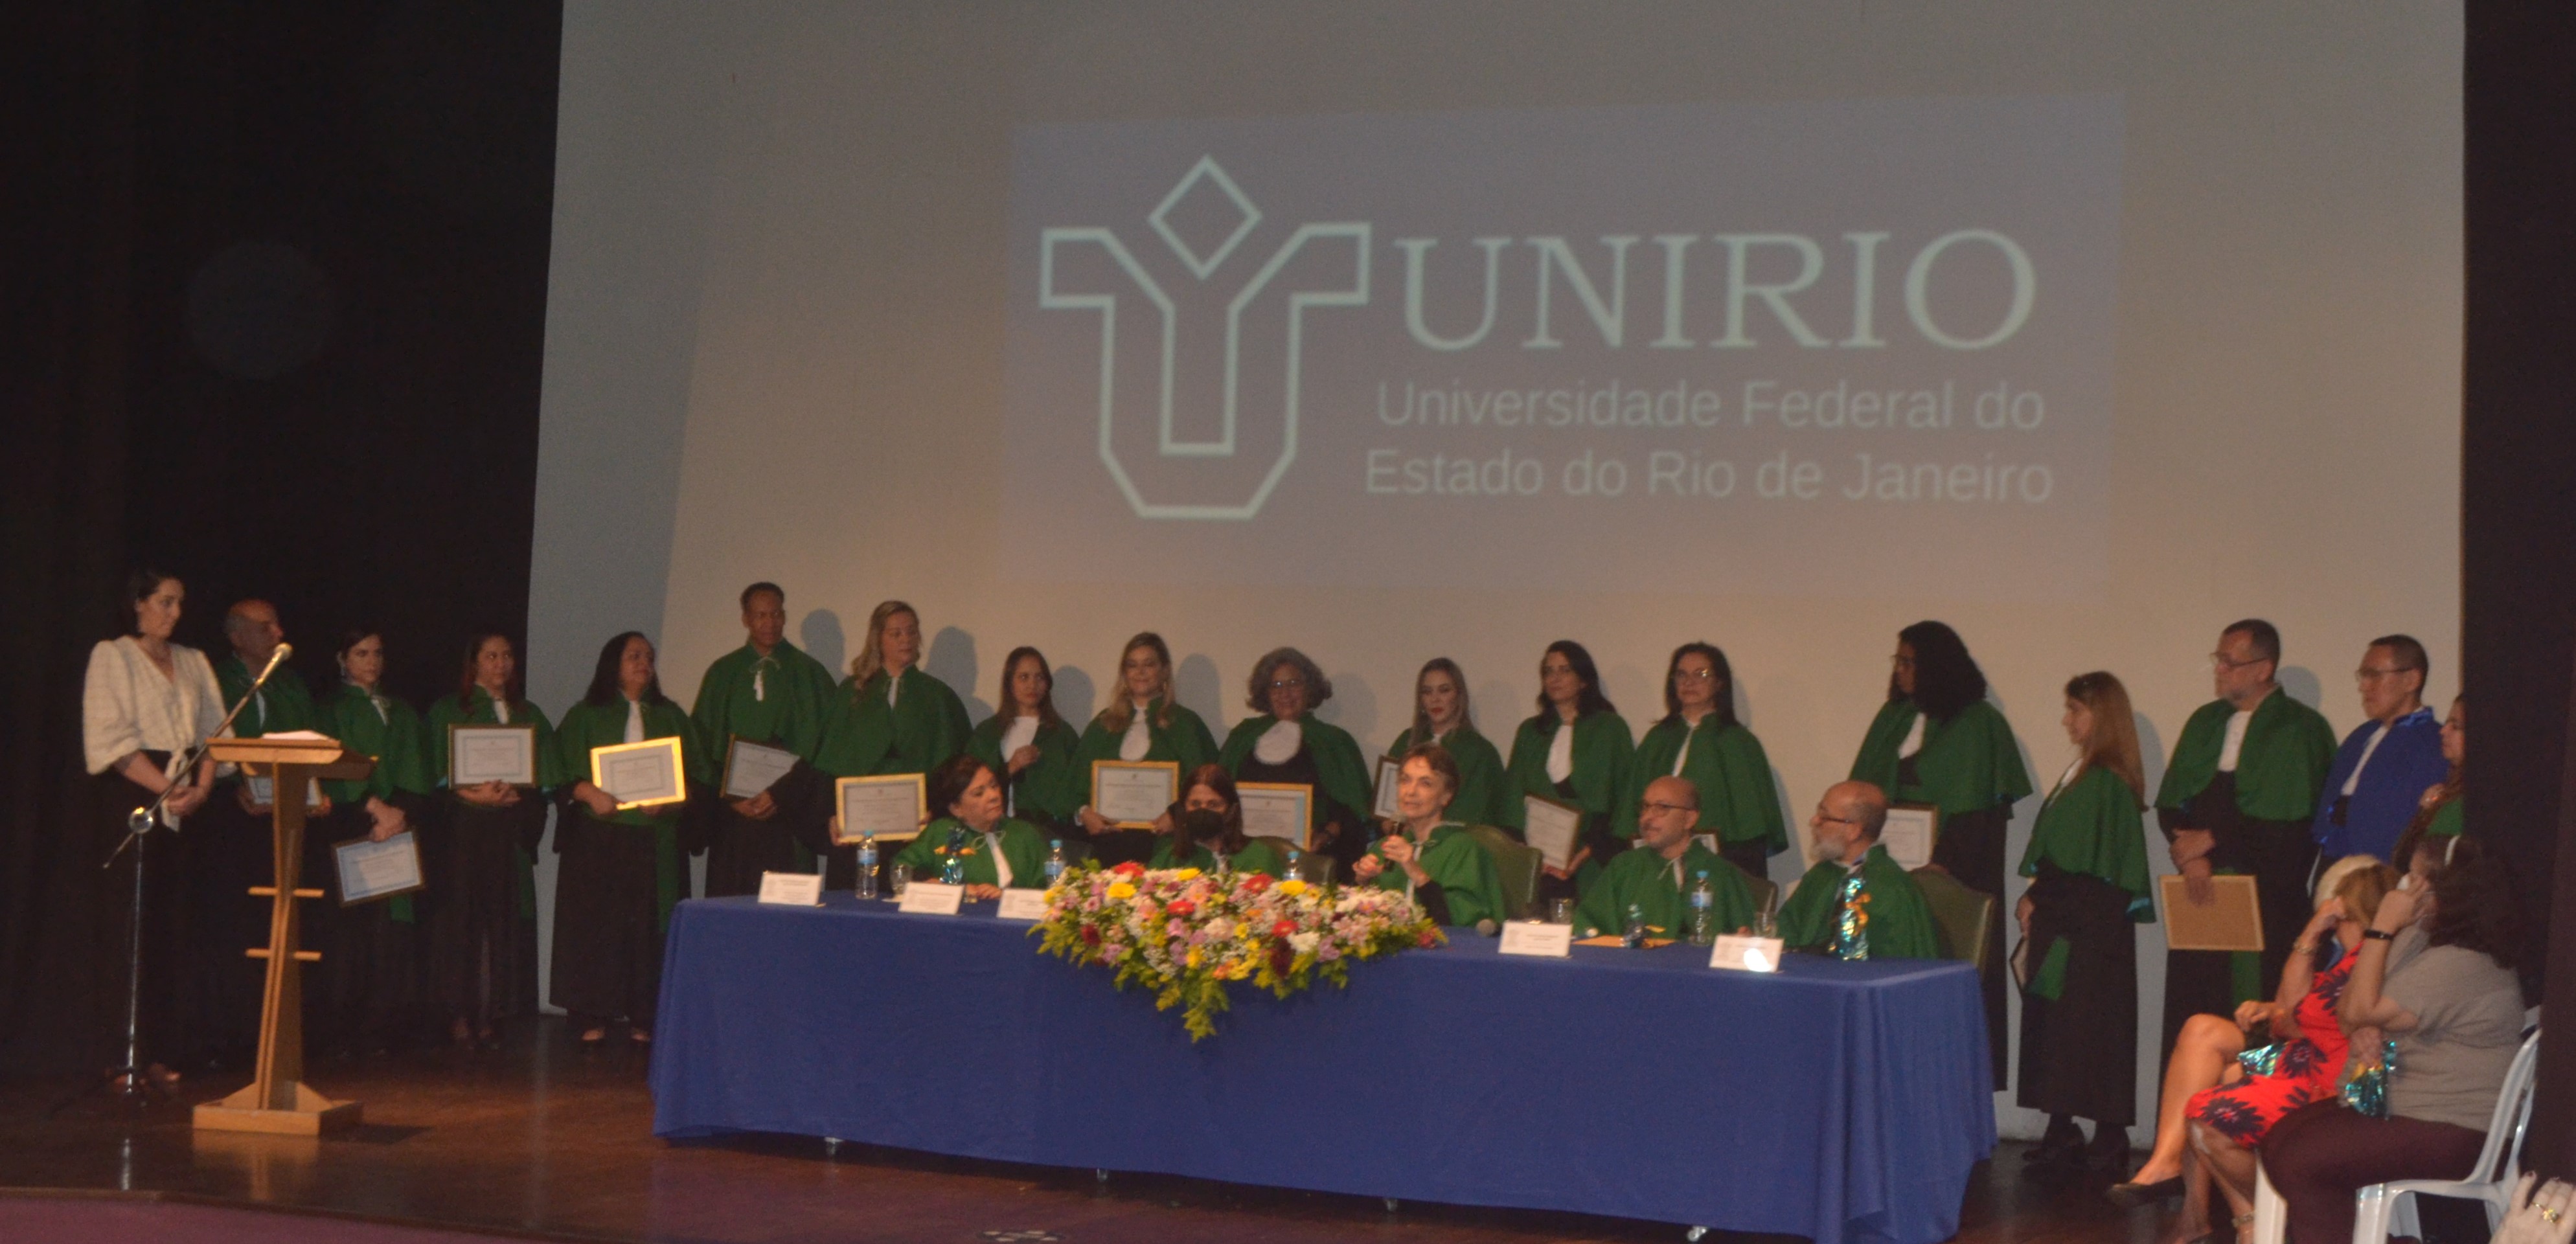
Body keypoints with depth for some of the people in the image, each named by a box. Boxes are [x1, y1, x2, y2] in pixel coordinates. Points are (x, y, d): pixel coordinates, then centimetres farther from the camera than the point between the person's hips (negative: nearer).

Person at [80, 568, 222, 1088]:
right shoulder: (112, 656, 1)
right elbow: (111, 738, -8)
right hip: (132, 799, -5)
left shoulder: (193, 662, 18)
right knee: (132, 925, -8)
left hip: (187, 802, 5)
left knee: (177, 927, -1)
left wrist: (202, 788, -6)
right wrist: (167, 788, -15)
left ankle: (161, 1049, 1)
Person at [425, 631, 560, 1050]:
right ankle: (460, 1014, -4)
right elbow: (437, 774, -2)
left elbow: (549, 778, 8)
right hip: (462, 830, -3)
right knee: (461, 917, -7)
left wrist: (514, 791, -11)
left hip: (510, 833, 3)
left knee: (504, 919, -2)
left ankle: (490, 1015, 0)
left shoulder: (529, 716, 16)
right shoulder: (448, 711, 8)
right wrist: (474, 795, -17)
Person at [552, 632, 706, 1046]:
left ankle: (642, 1018, 3)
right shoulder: (586, 716, 8)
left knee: (647, 928, -2)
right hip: (597, 838, -2)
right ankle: (593, 1018, -1)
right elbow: (561, 773, 1)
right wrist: (589, 793, -18)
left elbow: (697, 774, 9)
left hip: (654, 838, 2)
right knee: (595, 925, -5)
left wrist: (669, 799, -9)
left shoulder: (670, 717, 14)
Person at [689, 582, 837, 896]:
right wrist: (729, 797, -4)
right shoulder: (723, 673, 12)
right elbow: (703, 743, 10)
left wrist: (780, 794, -9)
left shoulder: (809, 675, 6)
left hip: (788, 815, -2)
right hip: (732, 816, 2)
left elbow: (820, 748, 1)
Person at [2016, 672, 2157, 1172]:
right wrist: (2035, 898, 6)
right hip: (2063, 919, 9)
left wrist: (2037, 900, -10)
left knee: (2092, 1023, -4)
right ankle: (2061, 1131, 15)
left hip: (2091, 924, -9)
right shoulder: (2082, 775, 13)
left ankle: (2110, 1135, 2)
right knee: (2052, 1022, 10)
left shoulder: (2105, 782, -15)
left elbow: (2076, 862, -18)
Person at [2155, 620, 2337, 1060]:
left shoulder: (2301, 729, -3)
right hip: (2201, 892, 5)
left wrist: (2211, 839, -6)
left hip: (2267, 904, -5)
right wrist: (2190, 855, -6)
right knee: (2190, 1023, 0)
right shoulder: (2204, 723, 16)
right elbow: (2169, 804, 12)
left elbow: (2287, 823, -11)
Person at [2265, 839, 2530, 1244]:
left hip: (2448, 1135, -11)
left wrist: (2382, 928, -17)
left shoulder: (2456, 965, -22)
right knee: (2282, 1136, 4)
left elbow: (2361, 1012, -21)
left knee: (2300, 1163, -20)